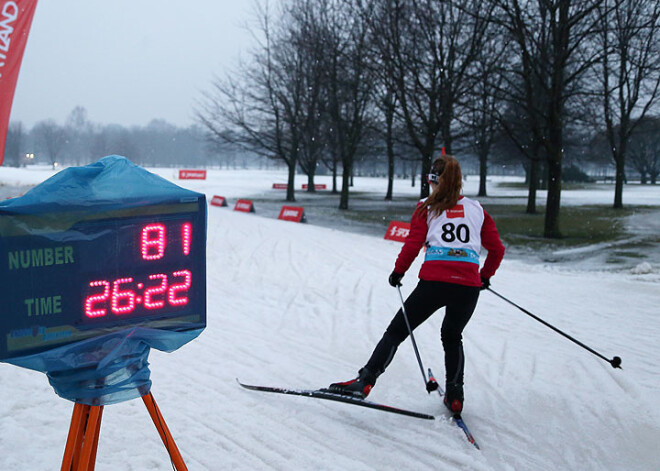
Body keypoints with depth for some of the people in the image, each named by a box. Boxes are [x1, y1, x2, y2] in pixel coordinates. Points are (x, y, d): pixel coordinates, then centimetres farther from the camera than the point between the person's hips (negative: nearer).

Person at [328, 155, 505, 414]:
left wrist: (398, 271, 13)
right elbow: (497, 249, 17)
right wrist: (485, 276, 32)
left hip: (435, 281, -3)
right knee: (452, 337, 26)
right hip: (469, 285, 3)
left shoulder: (427, 207, 10)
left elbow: (412, 244, -1)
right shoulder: (477, 209, 18)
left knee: (396, 331, 8)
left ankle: (365, 381, 0)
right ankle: (454, 396, 21)